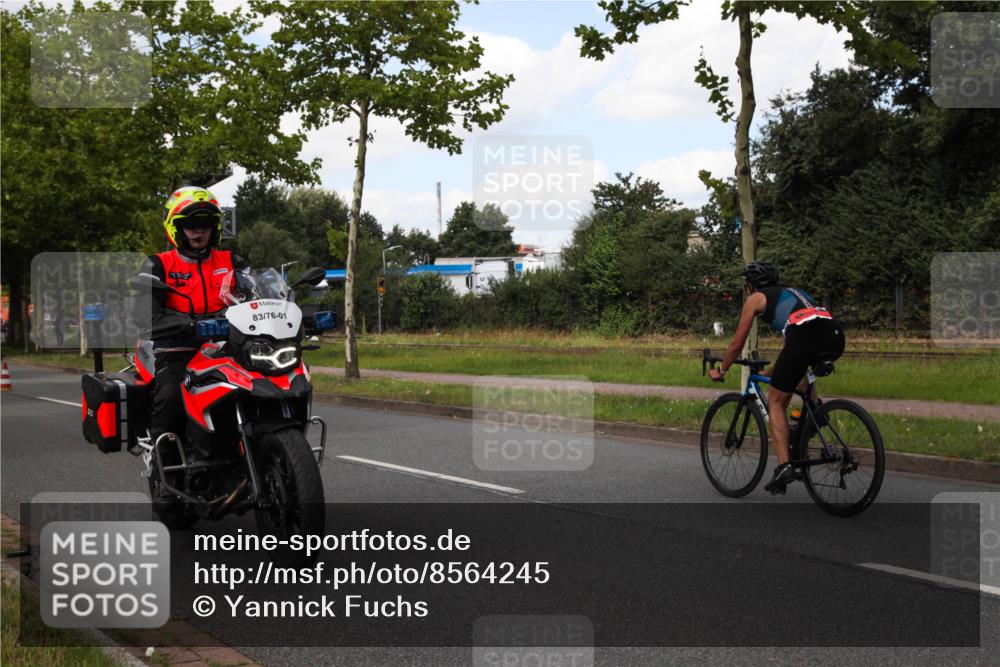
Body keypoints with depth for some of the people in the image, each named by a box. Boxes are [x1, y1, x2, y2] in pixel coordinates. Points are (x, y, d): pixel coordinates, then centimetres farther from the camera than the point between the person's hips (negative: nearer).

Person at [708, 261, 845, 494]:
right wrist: (769, 372, 57)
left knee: (775, 402, 9)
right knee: (800, 363, 41)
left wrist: (720, 371, 41)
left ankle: (784, 466, -4)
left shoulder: (755, 299, 22)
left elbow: (737, 344, 24)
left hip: (806, 335, -6)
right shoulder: (791, 292, 39)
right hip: (835, 335, 6)